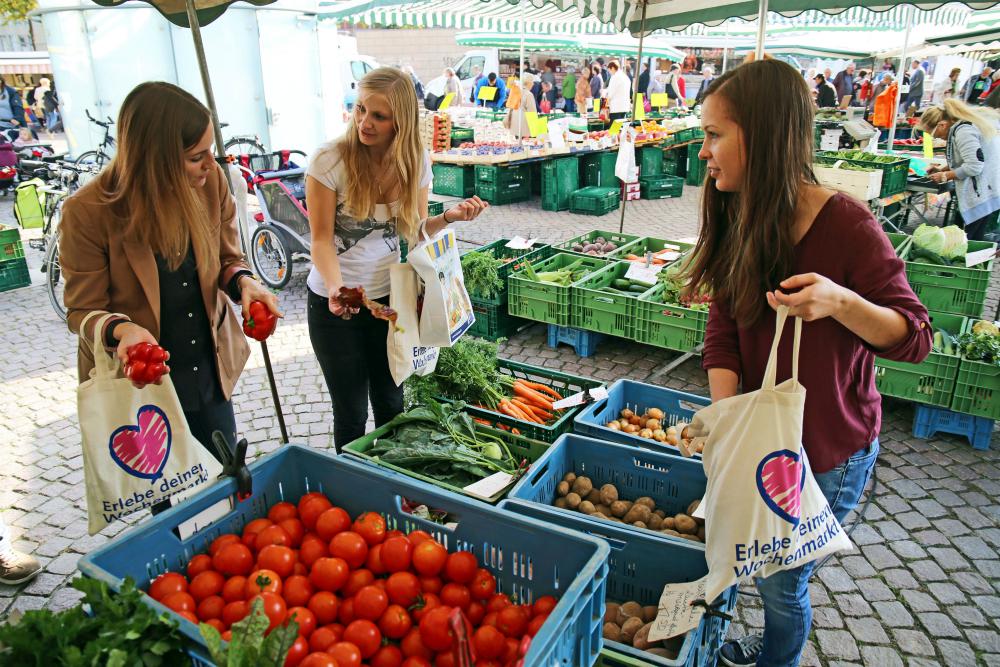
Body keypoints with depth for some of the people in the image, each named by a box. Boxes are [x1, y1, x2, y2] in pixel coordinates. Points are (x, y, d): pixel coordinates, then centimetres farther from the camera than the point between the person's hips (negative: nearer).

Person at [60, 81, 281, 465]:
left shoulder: (211, 180, -12)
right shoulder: (88, 212, -21)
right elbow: (83, 310, -11)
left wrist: (243, 282, -20)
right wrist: (123, 330, -33)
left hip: (210, 373, 4)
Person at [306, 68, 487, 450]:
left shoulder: (416, 162, -5)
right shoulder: (330, 160, -17)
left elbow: (414, 231, 3)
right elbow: (321, 239, -14)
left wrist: (449, 217, -16)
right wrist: (336, 288, -31)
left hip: (389, 296, 3)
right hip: (334, 302, -3)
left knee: (390, 404, 15)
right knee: (351, 412, 8)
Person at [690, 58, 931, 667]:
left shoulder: (846, 225, -23)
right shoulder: (740, 221, -4)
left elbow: (915, 337, -16)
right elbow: (723, 331, -6)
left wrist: (841, 302, -36)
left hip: (829, 452, -5)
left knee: (781, 579, 11)